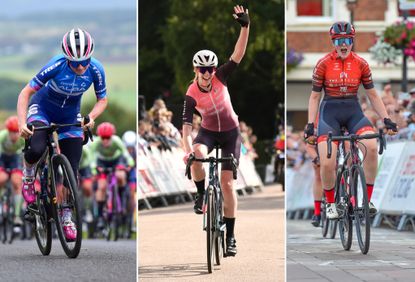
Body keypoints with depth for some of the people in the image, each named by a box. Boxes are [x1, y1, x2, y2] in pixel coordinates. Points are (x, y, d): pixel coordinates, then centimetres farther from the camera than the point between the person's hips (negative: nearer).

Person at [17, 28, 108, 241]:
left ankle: (67, 218, 14)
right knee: (37, 149, -32)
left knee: (72, 170, -4)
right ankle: (28, 177, 2)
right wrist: (22, 123, -38)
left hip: (70, 116, 3)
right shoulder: (56, 66, -32)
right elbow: (25, 93, -26)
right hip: (42, 108, -3)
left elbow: (102, 100, -7)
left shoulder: (95, 70, -24)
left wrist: (91, 117, -27)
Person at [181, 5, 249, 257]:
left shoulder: (220, 77, -16)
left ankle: (230, 236, 2)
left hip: (231, 132, 0)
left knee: (227, 182, -4)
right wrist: (188, 149, -44)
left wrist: (245, 26, -37)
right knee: (197, 156, -36)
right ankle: (202, 194, -9)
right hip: (209, 132, 0)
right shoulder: (192, 95, -20)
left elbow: (238, 54, -24)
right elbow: (187, 126, -27)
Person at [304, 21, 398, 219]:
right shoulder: (323, 64, -4)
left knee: (372, 147, -28)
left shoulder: (361, 64, 1)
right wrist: (310, 125, -8)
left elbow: (372, 95, 7)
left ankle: (367, 200, -14)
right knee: (327, 164, -18)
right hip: (329, 113, -1)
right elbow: (314, 97, 1)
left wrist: (386, 119, -2)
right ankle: (330, 203, 11)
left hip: (353, 112, 1)